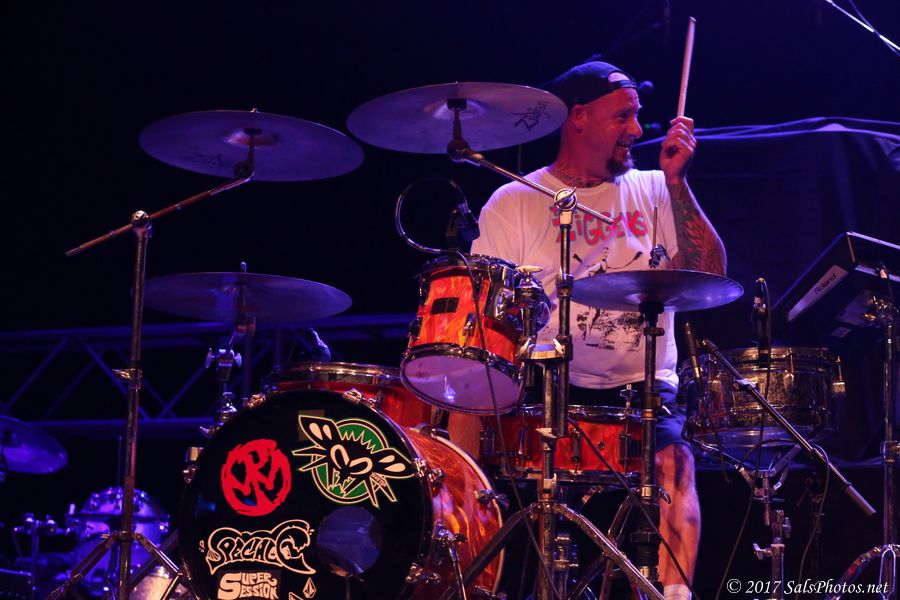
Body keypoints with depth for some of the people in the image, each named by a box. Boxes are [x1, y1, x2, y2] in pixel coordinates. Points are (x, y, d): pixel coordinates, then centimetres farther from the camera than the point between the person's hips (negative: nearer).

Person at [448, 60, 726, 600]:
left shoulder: (652, 192, 13)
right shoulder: (515, 203, 7)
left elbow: (708, 275, -1)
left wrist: (677, 181, -7)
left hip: (643, 388, 1)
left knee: (673, 456, -29)